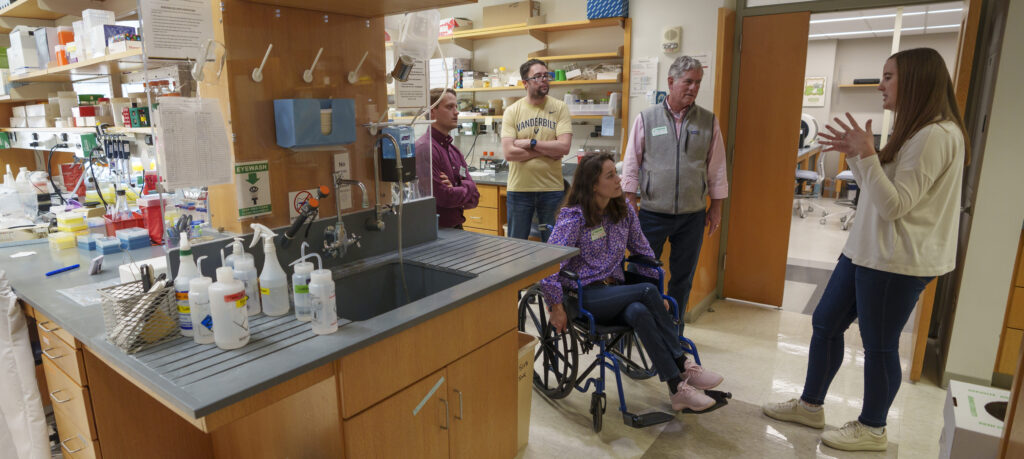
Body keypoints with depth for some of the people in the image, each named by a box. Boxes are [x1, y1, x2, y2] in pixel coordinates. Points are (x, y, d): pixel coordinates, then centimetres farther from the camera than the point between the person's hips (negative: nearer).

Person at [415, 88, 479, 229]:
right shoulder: (424, 148, -12)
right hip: (435, 230, -7)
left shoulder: (454, 150, 15)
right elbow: (444, 197, -17)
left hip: (456, 228, 7)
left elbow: (474, 198, 9)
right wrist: (466, 190, 2)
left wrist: (454, 190, -11)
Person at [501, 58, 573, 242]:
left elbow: (564, 147, -12)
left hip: (552, 188, 0)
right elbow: (509, 153, -12)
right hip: (519, 188, 0)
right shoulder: (512, 111, 0)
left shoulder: (559, 108, 0)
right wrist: (548, 150, -11)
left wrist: (530, 143, -14)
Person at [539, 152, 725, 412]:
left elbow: (643, 252, 16)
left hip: (616, 291, 5)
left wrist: (658, 295, 11)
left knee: (640, 313, -32)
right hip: (585, 295, -5)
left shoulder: (623, 210, 8)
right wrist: (556, 308, -17)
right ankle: (683, 367, -19)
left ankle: (677, 389, -27)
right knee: (647, 291, -28)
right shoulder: (574, 216, -10)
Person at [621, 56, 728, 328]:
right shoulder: (646, 118, -1)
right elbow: (631, 165, 1)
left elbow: (717, 168, 8)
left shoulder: (708, 122, 4)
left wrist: (716, 207, 6)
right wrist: (629, 204, -3)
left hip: (692, 216, 2)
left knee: (682, 278, 12)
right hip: (652, 212, -2)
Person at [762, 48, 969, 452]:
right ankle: (810, 405, 29)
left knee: (879, 344, 4)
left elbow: (893, 205, -22)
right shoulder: (913, 131, 15)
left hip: (897, 260, -10)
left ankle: (872, 429, 24)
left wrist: (867, 154, -24)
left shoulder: (937, 135, -17)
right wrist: (855, 154, 6)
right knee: (825, 323, 14)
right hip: (867, 250, 10)